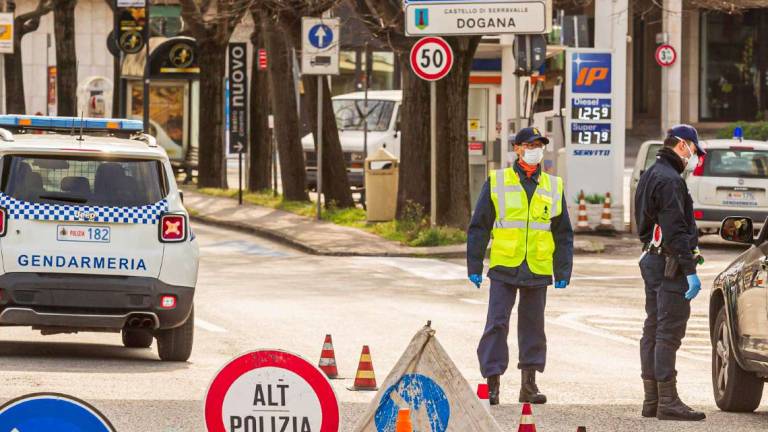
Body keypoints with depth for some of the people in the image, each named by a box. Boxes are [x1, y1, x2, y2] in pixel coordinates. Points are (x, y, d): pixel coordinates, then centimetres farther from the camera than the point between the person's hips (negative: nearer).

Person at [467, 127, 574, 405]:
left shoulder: (553, 187, 11)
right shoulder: (496, 183, 3)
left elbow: (563, 233, 15)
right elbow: (479, 226, 4)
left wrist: (563, 272, 8)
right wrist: (474, 266, 0)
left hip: (538, 270, 3)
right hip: (504, 267, -3)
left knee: (533, 325, 8)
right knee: (497, 324, -6)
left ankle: (529, 384, 15)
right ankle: (492, 382, -2)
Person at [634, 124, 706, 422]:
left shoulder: (651, 176, 17)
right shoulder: (670, 180, -15)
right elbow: (675, 231, -21)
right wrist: (690, 270, -22)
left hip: (652, 260, 11)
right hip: (670, 264, -11)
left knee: (653, 330, 12)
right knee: (669, 332, -10)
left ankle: (652, 400, 16)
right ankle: (667, 401, -12)